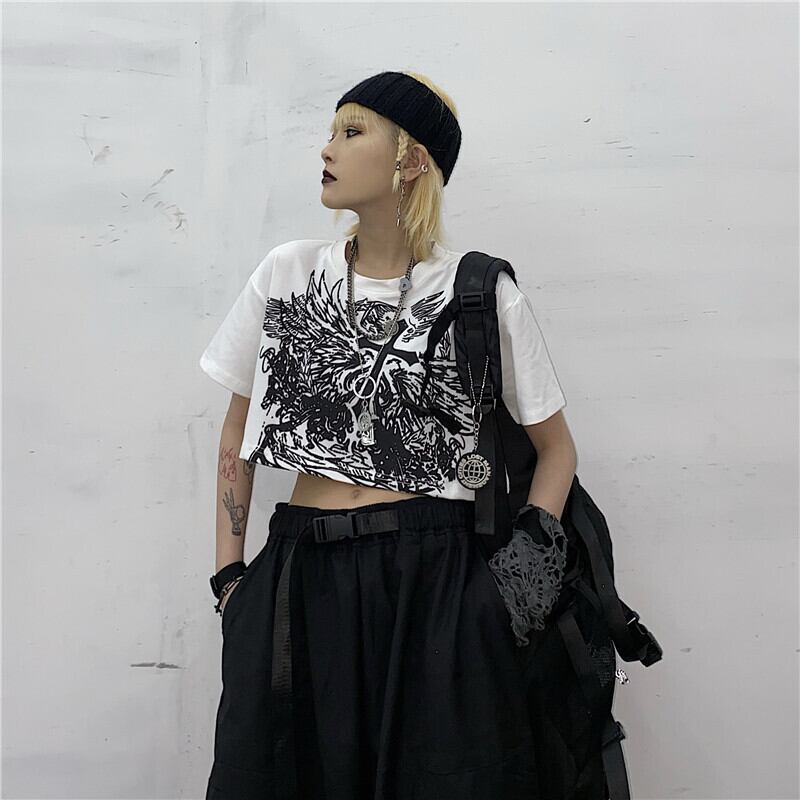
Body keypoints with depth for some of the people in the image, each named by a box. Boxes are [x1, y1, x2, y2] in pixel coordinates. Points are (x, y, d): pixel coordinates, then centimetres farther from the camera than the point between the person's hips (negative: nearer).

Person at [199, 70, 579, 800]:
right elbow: (237, 433, 13)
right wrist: (229, 572, 6)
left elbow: (556, 445, 7)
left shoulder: (484, 294, -2)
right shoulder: (286, 273, 5)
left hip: (435, 580, -2)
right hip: (298, 576, 3)